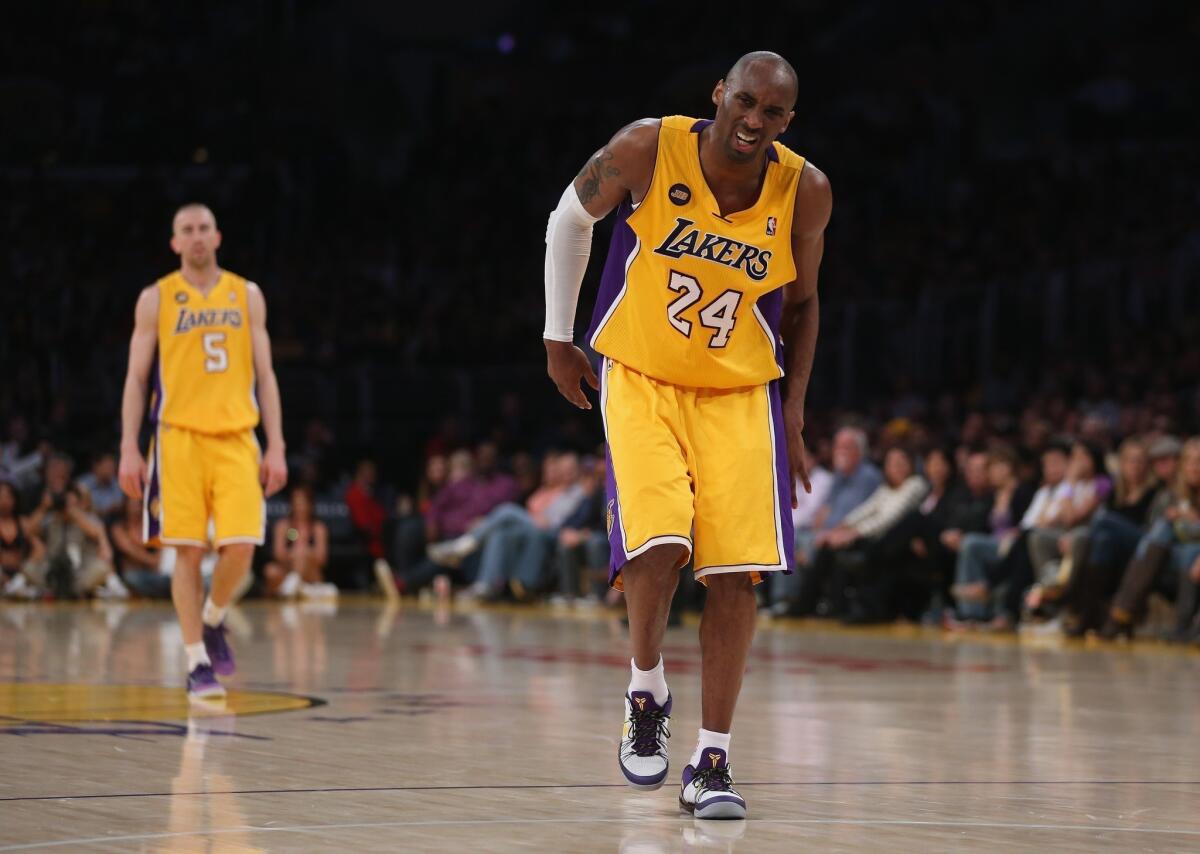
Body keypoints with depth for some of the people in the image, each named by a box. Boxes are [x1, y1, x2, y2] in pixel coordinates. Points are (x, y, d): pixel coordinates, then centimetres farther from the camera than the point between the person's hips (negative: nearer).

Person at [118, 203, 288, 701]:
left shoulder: (247, 296, 10)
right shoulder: (156, 299, 5)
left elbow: (264, 376, 10)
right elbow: (136, 378, 5)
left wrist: (276, 447, 2)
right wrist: (129, 449, -4)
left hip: (236, 438, 1)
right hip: (179, 436, -1)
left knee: (241, 545, -10)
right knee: (189, 550, -3)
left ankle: (213, 621, 19)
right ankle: (197, 661, 5)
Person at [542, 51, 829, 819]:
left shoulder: (806, 193, -10)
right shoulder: (648, 149, -16)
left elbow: (799, 303, 6)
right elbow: (572, 218, 3)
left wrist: (794, 415, 4)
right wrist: (559, 336, 7)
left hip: (741, 392, 2)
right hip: (641, 377, -2)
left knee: (737, 571, -8)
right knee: (657, 541, -22)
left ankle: (714, 761, 1)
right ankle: (647, 692, 6)